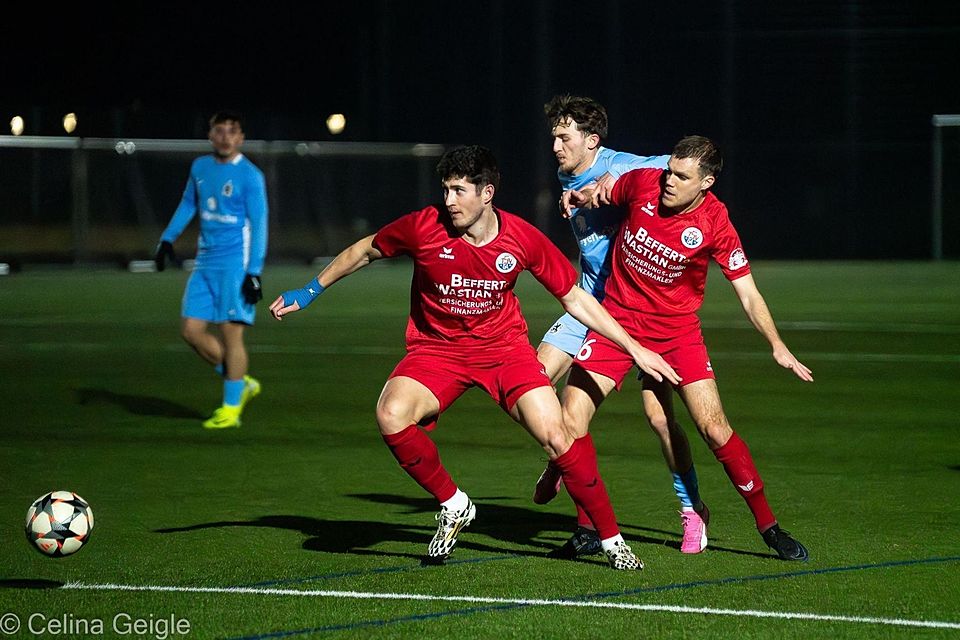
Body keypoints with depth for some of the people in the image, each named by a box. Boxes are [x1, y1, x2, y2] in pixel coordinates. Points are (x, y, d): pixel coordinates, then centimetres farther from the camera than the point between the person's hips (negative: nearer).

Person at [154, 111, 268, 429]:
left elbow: (259, 226, -10)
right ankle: (240, 383, 18)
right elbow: (188, 204, 27)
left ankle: (231, 408, 1)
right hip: (205, 260, 7)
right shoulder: (200, 167, 11)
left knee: (230, 332, -7)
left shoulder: (249, 176, -9)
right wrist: (167, 239, 19)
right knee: (191, 330, 3)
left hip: (234, 264, -7)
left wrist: (254, 273, -15)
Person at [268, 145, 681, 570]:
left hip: (504, 345, 0)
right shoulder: (423, 227, -16)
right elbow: (365, 251, 5)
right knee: (391, 415, -29)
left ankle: (611, 539, -1)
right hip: (437, 347, 0)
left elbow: (575, 299, -1)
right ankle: (453, 506, -5)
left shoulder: (523, 239, -13)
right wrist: (310, 291, 12)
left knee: (556, 435, -19)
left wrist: (635, 349, -2)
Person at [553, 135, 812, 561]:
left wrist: (777, 346, -21)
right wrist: (583, 196, -9)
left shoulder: (714, 225, -16)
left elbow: (748, 294, -10)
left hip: (677, 330, -2)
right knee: (570, 422, -11)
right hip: (618, 319, 2)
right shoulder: (643, 183, -11)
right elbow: (602, 194, 13)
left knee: (714, 428, -10)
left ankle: (767, 525, 6)